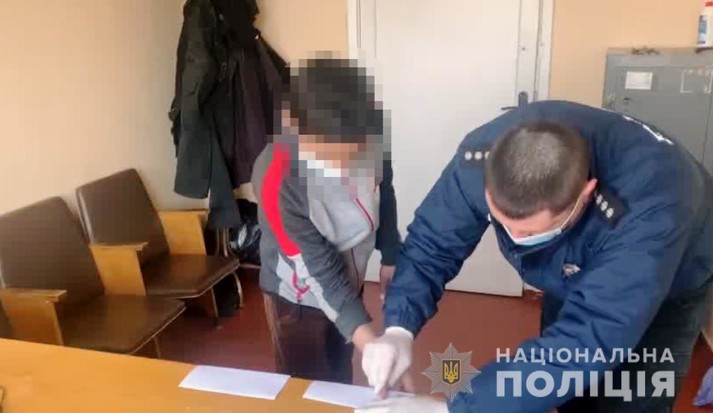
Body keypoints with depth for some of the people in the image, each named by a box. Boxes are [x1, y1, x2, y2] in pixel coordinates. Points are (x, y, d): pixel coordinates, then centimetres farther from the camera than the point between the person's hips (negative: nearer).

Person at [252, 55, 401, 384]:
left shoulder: (369, 140, -23)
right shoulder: (277, 179, -36)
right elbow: (320, 270, -31)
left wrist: (390, 256, 8)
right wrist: (369, 343, -38)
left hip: (350, 280, 5)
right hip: (297, 295, -4)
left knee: (341, 378, 25)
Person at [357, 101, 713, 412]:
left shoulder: (648, 205, -47)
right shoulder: (481, 158, -34)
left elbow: (588, 341, -50)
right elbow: (431, 242, -22)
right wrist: (399, 329, -40)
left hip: (667, 288, -3)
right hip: (571, 278, 4)